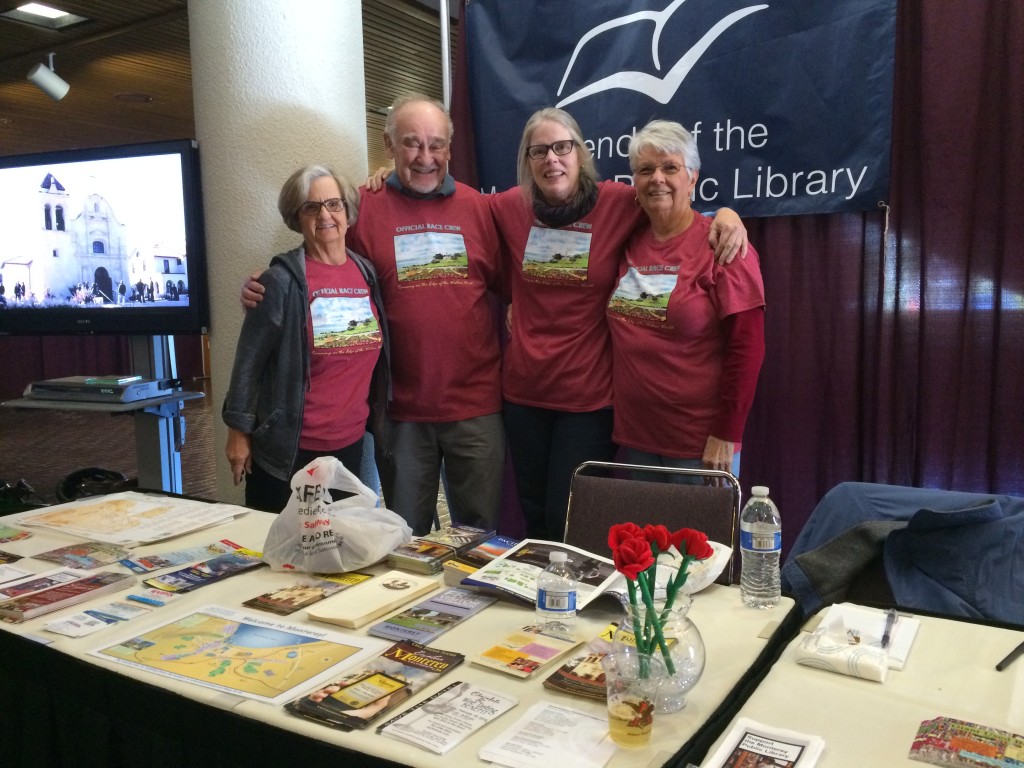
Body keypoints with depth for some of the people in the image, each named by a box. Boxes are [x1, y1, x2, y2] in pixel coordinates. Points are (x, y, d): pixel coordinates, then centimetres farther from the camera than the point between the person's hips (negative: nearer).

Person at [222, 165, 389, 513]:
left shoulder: (368, 273, 4)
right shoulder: (283, 280, -11)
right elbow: (249, 360, -9)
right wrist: (239, 431, -8)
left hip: (350, 443, 5)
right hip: (289, 447, -4)